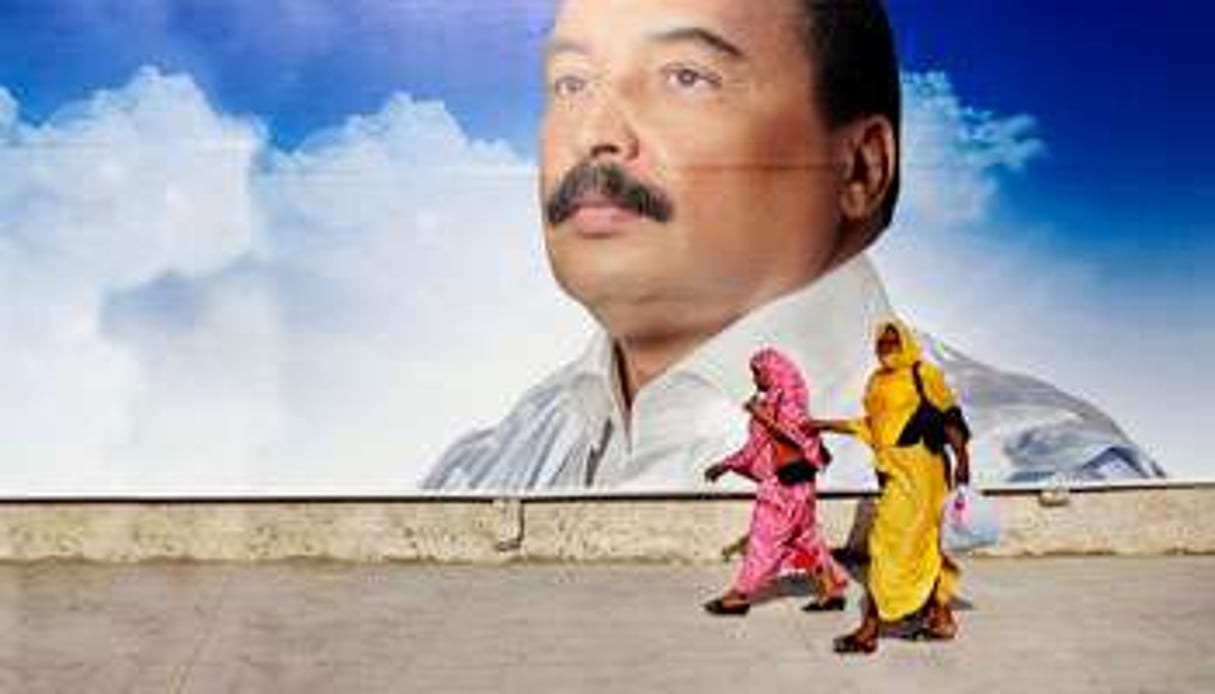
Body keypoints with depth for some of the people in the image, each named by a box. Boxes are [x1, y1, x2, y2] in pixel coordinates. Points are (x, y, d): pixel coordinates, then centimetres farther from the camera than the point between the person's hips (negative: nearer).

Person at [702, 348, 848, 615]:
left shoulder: (787, 399, -11)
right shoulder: (770, 401, 16)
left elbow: (800, 434, -24)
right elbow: (756, 446, 22)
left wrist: (762, 416, -22)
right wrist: (726, 465, 21)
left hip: (789, 480, -9)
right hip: (778, 480, 9)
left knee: (764, 538, -5)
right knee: (805, 537, 11)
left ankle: (740, 595, -1)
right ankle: (832, 590, 16)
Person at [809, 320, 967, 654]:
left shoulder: (923, 374, -7)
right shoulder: (878, 381, 15)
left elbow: (949, 418, -9)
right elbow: (871, 425, 22)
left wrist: (961, 458, -16)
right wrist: (827, 425, 20)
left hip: (917, 468, -8)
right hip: (894, 469, 8)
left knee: (889, 542, -9)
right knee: (920, 545, 12)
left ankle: (870, 629, -7)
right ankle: (941, 617, 21)